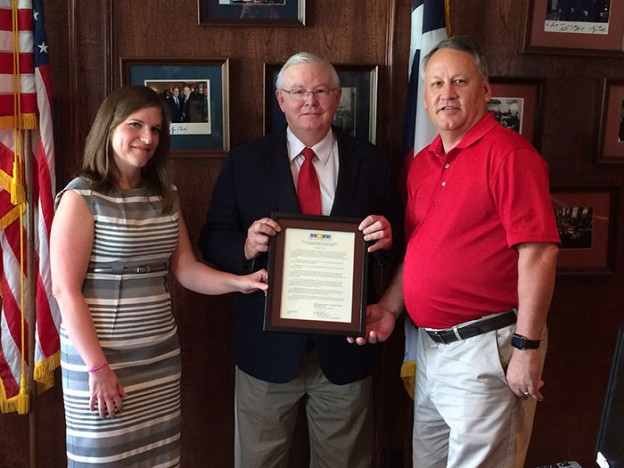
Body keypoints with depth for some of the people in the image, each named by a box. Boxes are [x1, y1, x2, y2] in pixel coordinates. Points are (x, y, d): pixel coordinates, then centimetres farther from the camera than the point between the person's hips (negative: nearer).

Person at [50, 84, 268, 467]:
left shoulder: (167, 196, 8)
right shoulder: (81, 197, -10)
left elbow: (185, 269, 5)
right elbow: (66, 290, -13)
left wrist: (242, 282, -10)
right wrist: (97, 367, -15)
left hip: (161, 354, 6)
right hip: (102, 354, -5)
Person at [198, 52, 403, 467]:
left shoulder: (372, 162, 2)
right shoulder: (244, 162, 1)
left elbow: (397, 243, 6)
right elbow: (212, 242, 1)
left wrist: (387, 238, -17)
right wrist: (246, 247, -20)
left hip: (345, 346, 1)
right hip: (269, 345, 0)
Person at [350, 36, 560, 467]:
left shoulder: (508, 153, -14)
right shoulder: (422, 163, 10)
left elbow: (538, 251, -19)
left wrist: (527, 347, -19)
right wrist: (390, 308, 6)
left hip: (487, 347, -8)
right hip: (431, 344, 8)